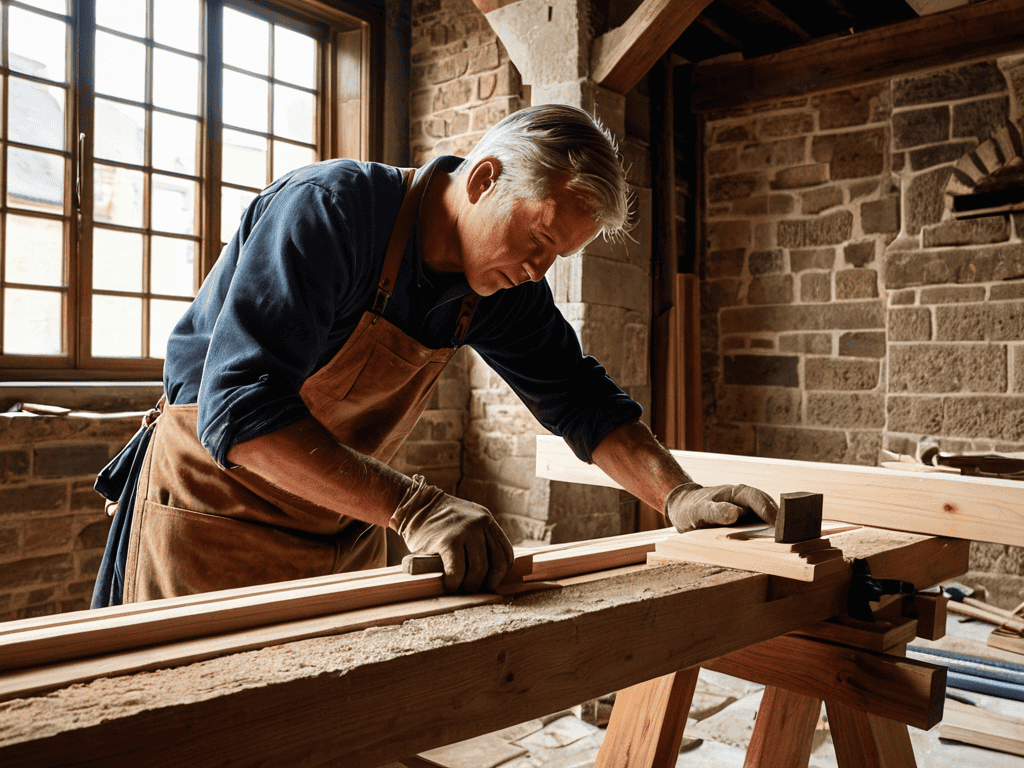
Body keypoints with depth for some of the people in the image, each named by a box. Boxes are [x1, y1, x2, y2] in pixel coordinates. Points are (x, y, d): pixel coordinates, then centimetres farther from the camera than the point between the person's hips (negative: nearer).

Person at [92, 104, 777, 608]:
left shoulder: (504, 282, -6)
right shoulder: (327, 208, -26)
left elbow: (579, 398, 2)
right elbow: (240, 409, -34)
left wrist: (679, 494, -12)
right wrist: (413, 507, -41)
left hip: (347, 524, 6)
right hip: (218, 499, -5)